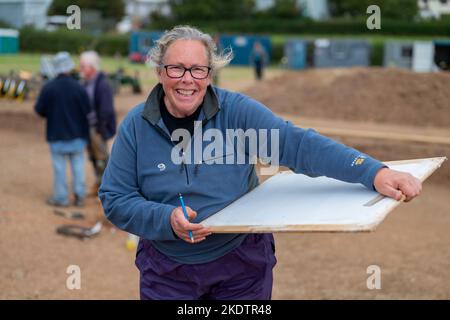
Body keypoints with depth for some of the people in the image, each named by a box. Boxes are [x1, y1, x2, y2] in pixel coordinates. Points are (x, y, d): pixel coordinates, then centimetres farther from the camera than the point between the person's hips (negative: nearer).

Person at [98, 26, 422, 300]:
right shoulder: (135, 126, -8)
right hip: (167, 273, 1)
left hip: (242, 265, 0)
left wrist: (373, 172, -33)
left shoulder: (235, 110, -12)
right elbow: (116, 200, -6)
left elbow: (297, 143, -21)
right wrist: (167, 219, -25)